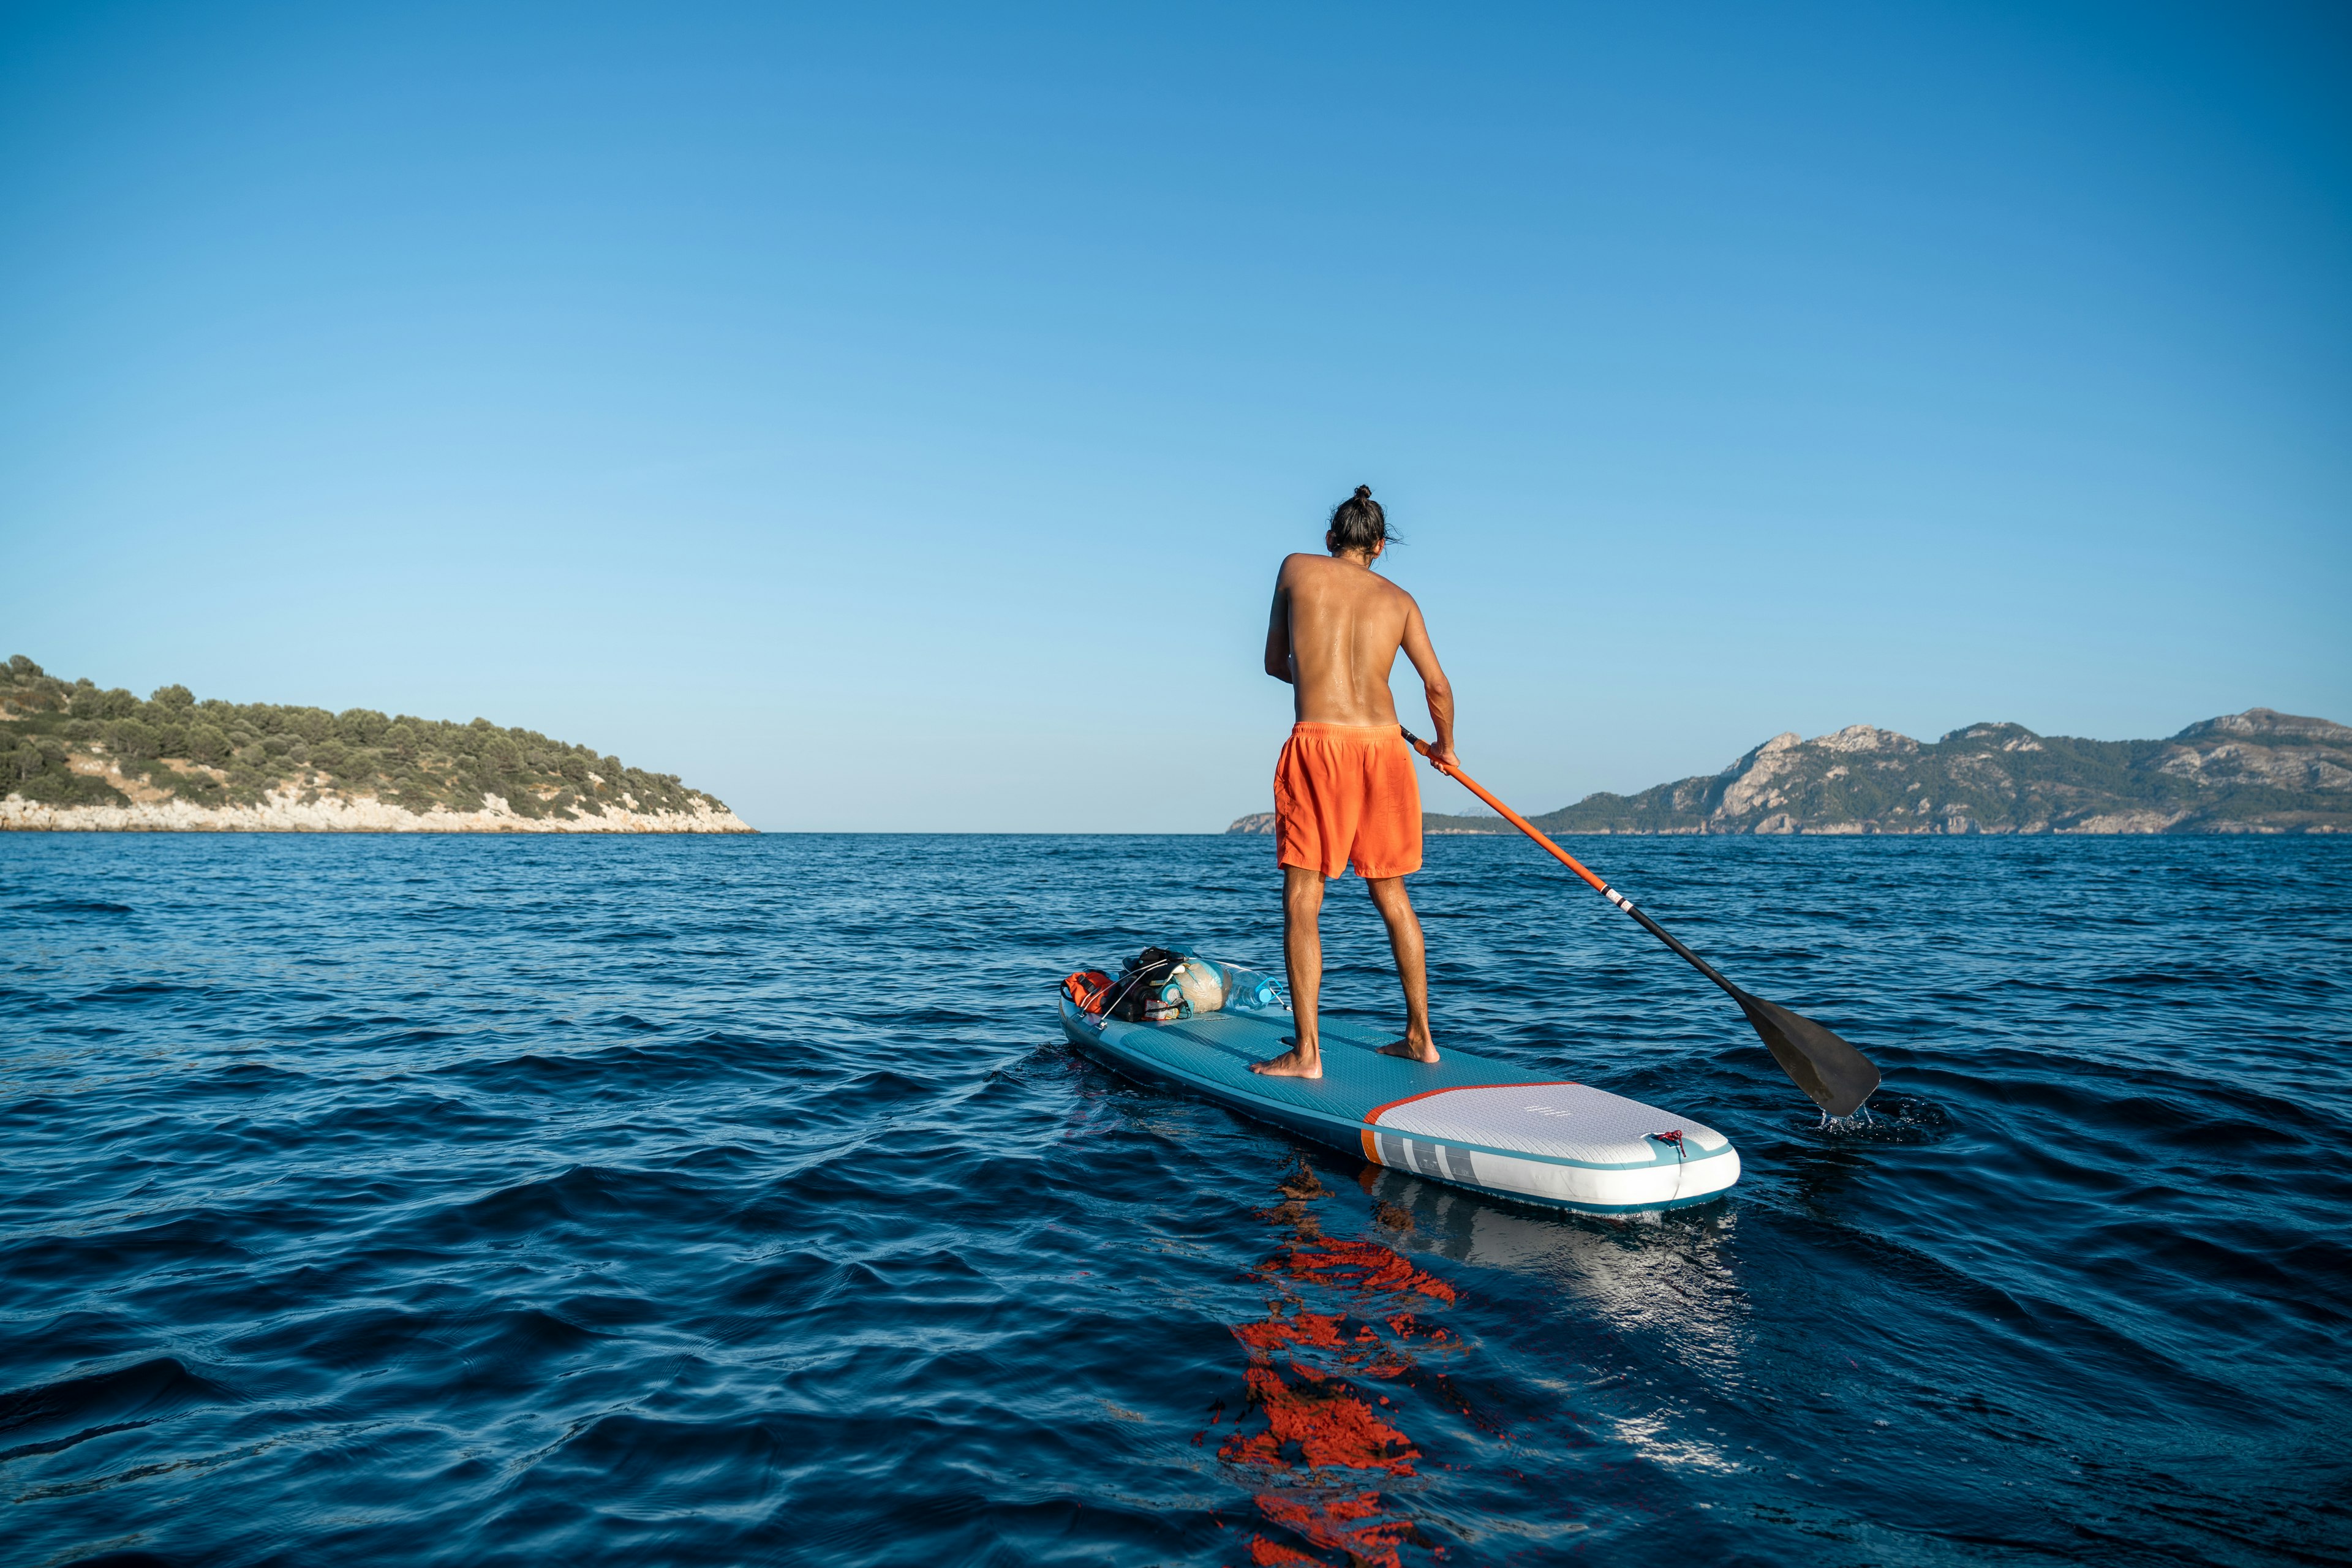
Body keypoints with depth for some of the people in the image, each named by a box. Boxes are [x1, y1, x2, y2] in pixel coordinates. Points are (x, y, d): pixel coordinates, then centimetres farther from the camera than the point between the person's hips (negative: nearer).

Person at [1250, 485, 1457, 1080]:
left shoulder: (1298, 568, 11)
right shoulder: (1400, 599, 15)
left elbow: (1275, 663, 19)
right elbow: (1437, 686, 11)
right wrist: (1445, 747, 29)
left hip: (1318, 741, -3)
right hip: (1385, 742, 4)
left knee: (1303, 899, -1)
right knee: (1392, 894, 15)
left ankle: (1306, 1052, -5)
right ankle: (1420, 1036, 20)